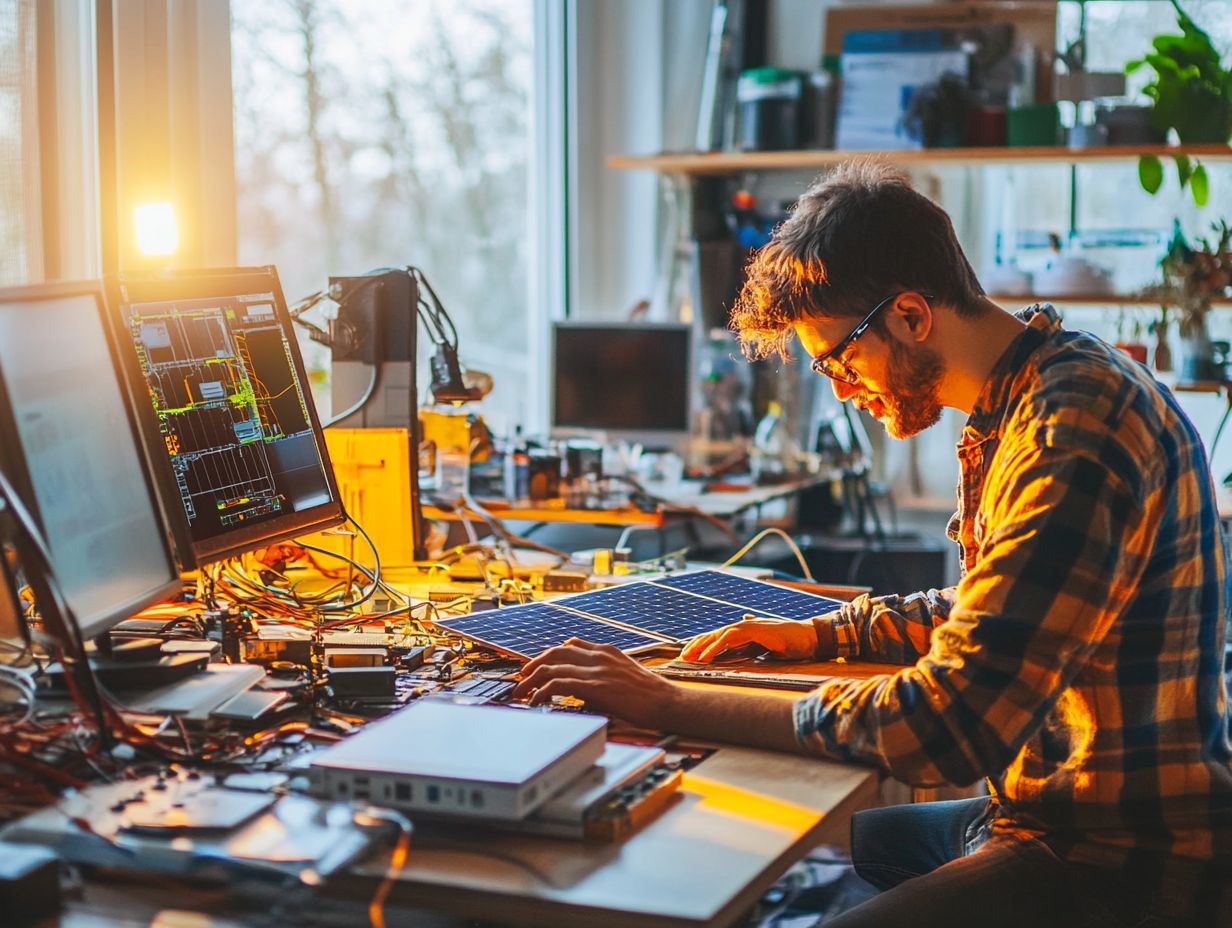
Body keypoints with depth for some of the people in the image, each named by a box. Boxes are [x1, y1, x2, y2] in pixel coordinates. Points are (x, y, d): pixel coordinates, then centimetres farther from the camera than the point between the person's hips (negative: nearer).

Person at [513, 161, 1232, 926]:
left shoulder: (1072, 432, -26)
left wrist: (670, 705, -25)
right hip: (1060, 810, 10)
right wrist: (817, 636, 11)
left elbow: (950, 726, -29)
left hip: (1120, 862, -10)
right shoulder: (1023, 398, 9)